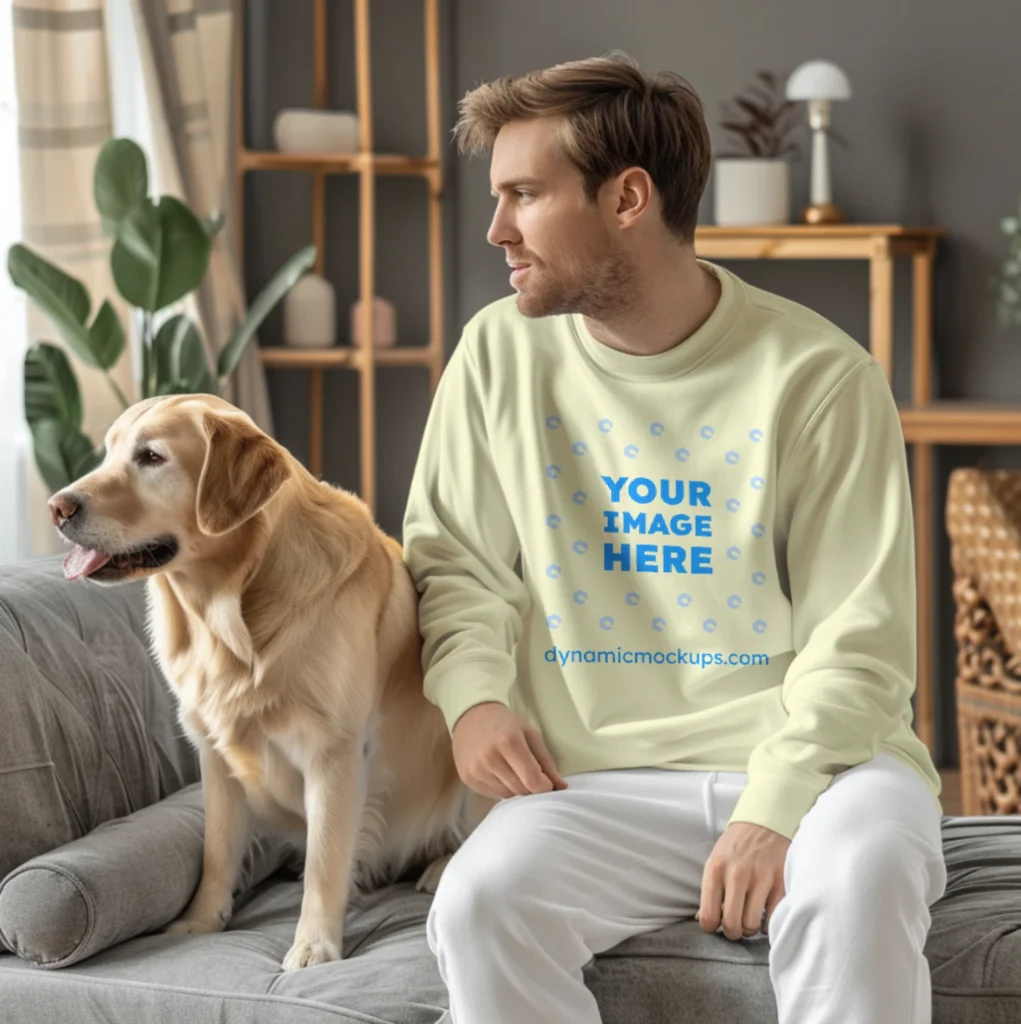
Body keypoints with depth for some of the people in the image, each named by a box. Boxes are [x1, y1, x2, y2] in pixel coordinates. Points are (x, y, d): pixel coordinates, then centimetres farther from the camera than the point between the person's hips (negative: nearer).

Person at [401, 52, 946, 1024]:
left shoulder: (819, 377, -5)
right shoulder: (501, 353, 6)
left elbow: (858, 641, -7)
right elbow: (456, 558, 17)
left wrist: (774, 810, -20)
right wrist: (472, 693, -4)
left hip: (809, 759, -2)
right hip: (601, 778, 3)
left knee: (856, 888, -36)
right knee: (479, 906, -28)